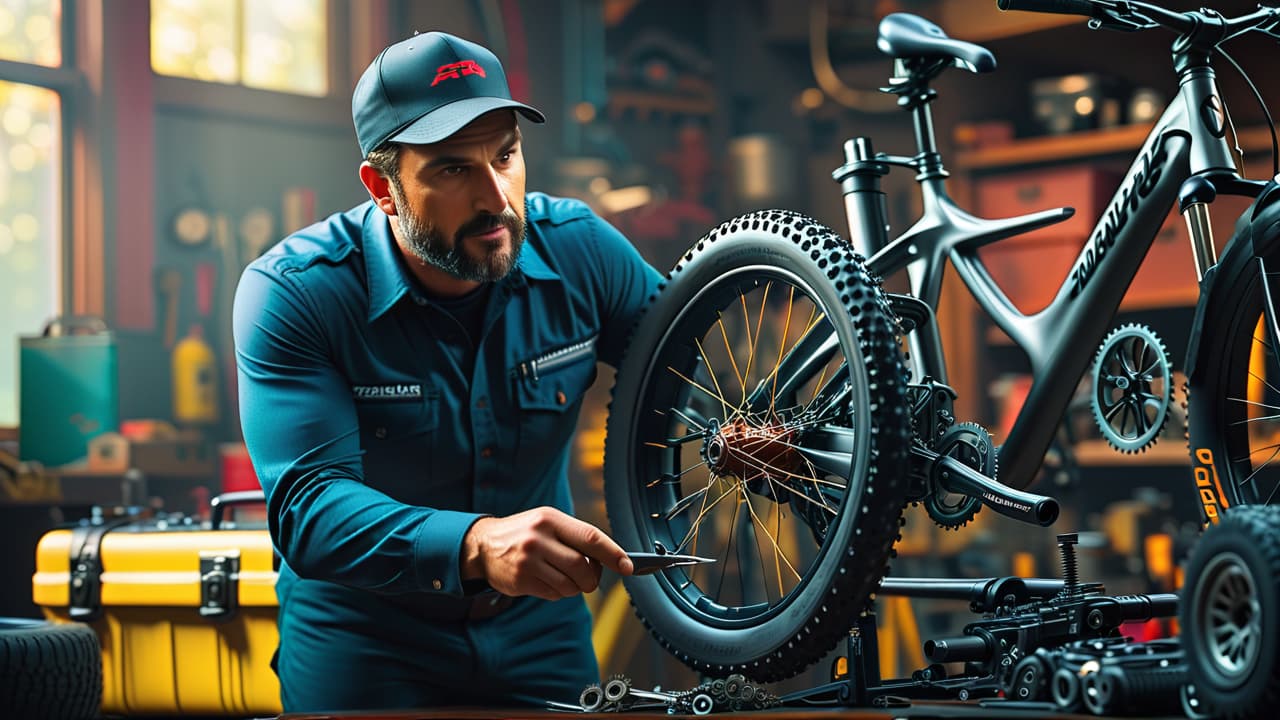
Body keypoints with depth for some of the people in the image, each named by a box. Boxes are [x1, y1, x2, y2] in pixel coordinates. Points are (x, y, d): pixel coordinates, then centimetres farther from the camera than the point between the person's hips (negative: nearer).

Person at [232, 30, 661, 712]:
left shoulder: (580, 249, -10)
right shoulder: (291, 292, -22)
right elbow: (307, 507, -32)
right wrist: (474, 546, -50)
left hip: (540, 637, 3)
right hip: (361, 649, -3)